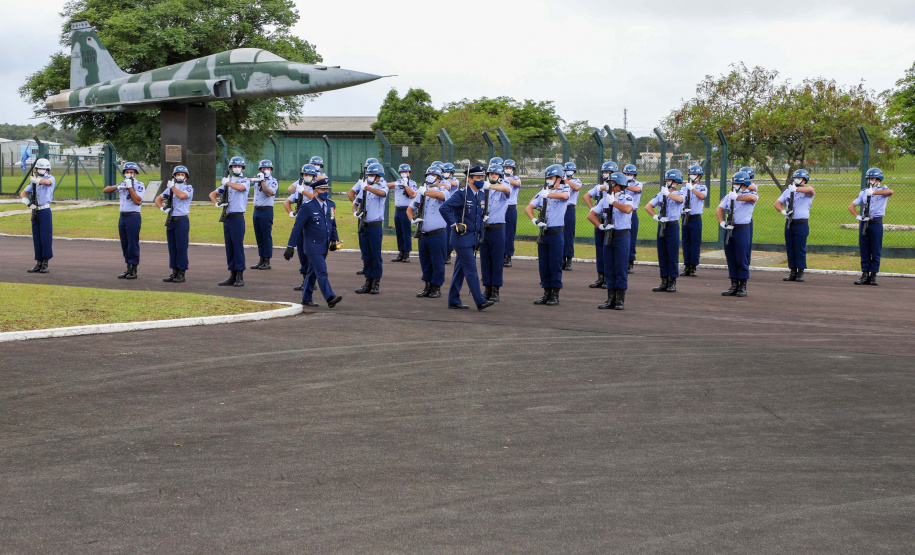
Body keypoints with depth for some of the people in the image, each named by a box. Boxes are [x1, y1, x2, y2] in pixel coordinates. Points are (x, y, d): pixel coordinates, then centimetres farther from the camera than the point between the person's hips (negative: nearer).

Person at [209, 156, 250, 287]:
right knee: (229, 247, 7)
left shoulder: (245, 181, 1)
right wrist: (217, 203, 6)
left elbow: (240, 187, -23)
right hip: (227, 217, 6)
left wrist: (227, 182, -8)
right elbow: (212, 194, 25)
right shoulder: (226, 183, 18)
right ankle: (232, 276, 12)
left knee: (238, 246, -9)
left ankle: (240, 277, -7)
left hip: (237, 218, -6)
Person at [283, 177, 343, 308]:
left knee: (313, 273, 14)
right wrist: (290, 246, -11)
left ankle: (306, 299, 21)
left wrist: (335, 240, 10)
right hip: (313, 247, -7)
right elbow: (297, 227, -10)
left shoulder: (331, 205, 9)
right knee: (322, 272, -14)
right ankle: (330, 298, -21)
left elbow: (333, 225, 22)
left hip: (324, 247, 7)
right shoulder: (307, 207, -11)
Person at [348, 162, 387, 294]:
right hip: (363, 225, 5)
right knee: (366, 255, 8)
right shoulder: (362, 186, 13)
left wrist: (366, 187, -34)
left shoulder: (382, 185, -2)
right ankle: (368, 282, 13)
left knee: (375, 255, -4)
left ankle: (376, 283, 2)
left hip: (375, 226, -5)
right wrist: (355, 211, -1)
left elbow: (382, 193, -27)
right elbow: (354, 199, 20)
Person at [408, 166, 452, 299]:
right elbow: (409, 209, 22)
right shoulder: (421, 193, 15)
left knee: (437, 262, -1)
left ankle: (436, 287, 8)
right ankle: (427, 286, 19)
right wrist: (412, 219, 2)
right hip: (422, 234, 6)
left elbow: (439, 195, -29)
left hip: (437, 234, -6)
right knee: (425, 262, 10)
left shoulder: (443, 191, -3)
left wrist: (425, 191, -16)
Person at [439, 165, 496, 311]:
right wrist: (454, 225, -19)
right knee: (471, 270, -8)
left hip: (474, 238, 8)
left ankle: (454, 300, 17)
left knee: (460, 271, 12)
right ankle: (480, 301, -9)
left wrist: (480, 234, 18)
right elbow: (443, 208, -20)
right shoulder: (461, 195, -12)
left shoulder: (480, 195, 13)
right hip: (463, 238, -8)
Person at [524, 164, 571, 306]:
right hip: (543, 233, 5)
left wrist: (547, 194, -21)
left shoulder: (563, 190, -3)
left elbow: (564, 195, -30)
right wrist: (534, 220, -10)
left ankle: (555, 295, 4)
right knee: (543, 265, 8)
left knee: (555, 266, -3)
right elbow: (528, 208, 7)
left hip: (556, 234, -5)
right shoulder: (542, 193, 11)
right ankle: (546, 293, 16)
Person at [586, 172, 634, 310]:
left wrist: (613, 201, -17)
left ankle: (620, 300, 4)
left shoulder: (627, 197, -4)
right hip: (608, 235, 5)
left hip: (622, 235, -5)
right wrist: (600, 226, -4)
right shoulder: (605, 198, 10)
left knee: (621, 269, -3)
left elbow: (627, 209, -27)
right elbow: (591, 215, 11)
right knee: (608, 268, 7)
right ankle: (611, 299, 14)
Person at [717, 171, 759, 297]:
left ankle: (743, 287, 4)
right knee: (731, 258, 8)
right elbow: (719, 209, 12)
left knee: (742, 259, -3)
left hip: (742, 229, -6)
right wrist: (722, 222, -5)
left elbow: (753, 198, -27)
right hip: (729, 230, 6)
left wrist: (737, 197, -19)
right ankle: (734, 286, 15)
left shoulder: (750, 194, -1)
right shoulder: (729, 196, 15)